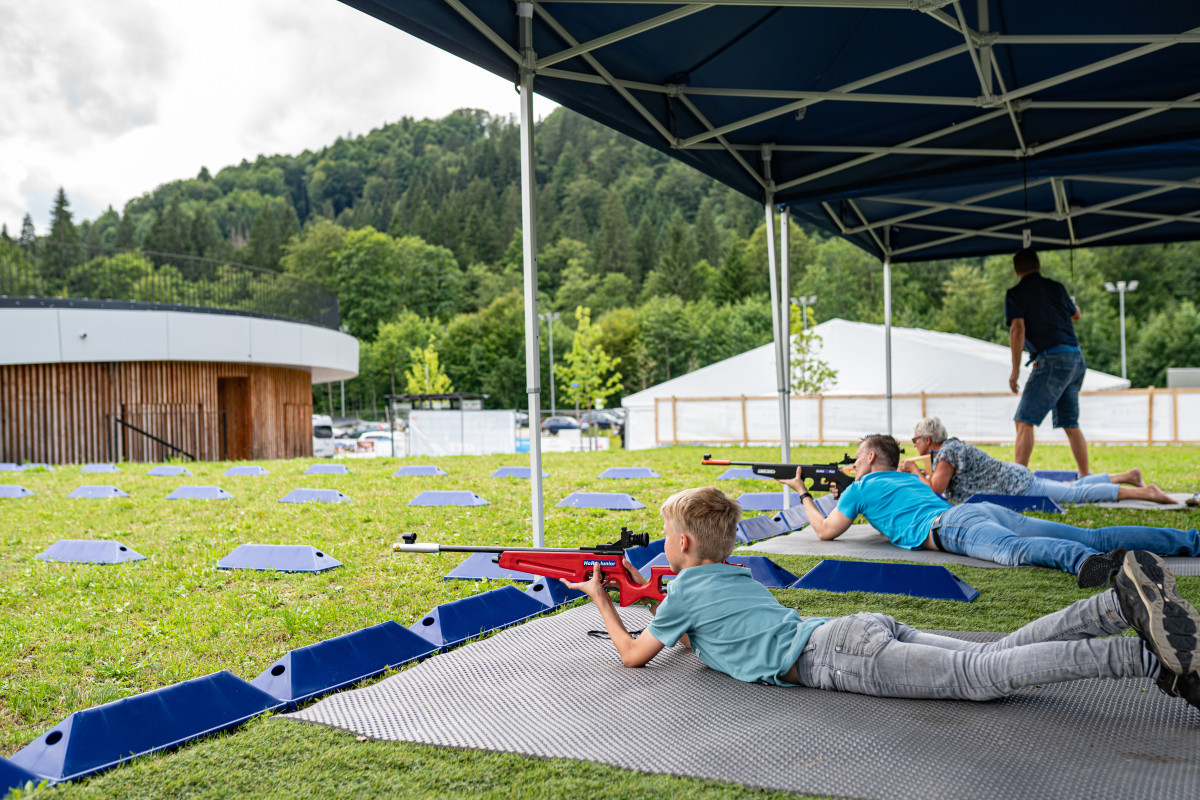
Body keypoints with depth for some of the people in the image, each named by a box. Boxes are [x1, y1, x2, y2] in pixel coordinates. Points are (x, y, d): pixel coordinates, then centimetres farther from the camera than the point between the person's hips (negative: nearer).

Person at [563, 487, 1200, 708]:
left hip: (833, 656, -8)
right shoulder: (738, 574, 30)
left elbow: (634, 655, 16)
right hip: (859, 628, 8)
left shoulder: (684, 588, 7)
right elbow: (705, 631, 50)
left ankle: (1146, 658, -30)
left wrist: (601, 602, 29)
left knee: (982, 674, -18)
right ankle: (1117, 605, -15)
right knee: (991, 657, 0)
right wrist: (668, 615, 46)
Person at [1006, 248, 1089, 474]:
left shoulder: (1015, 294, -1)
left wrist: (1015, 370, -11)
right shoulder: (1056, 287, 16)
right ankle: (1085, 478, 16)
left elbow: (1018, 329, -13)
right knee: (1070, 424, 14)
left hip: (1053, 359, -7)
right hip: (1076, 357, 7)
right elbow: (1075, 314, 33)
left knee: (1024, 421, -9)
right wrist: (1071, 303, 56)